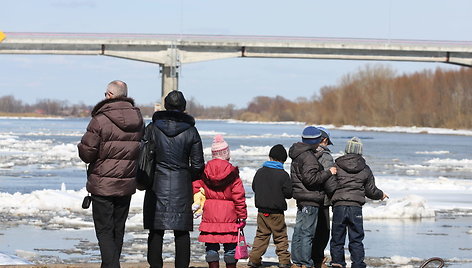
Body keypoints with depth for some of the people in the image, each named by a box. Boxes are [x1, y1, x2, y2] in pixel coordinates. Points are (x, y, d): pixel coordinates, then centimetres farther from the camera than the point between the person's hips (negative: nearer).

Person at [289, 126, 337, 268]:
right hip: (310, 199, -10)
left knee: (299, 230, 13)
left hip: (301, 198, 10)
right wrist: (328, 173, -16)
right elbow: (310, 178, -23)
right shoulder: (308, 157, -17)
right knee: (307, 232, -6)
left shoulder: (298, 155, 15)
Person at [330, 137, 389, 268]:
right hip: (356, 208, 1)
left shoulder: (336, 166, -1)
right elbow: (371, 191, 11)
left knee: (337, 239, 7)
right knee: (356, 240, 6)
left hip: (339, 207, -1)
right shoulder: (365, 169, 5)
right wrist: (381, 195, 31)